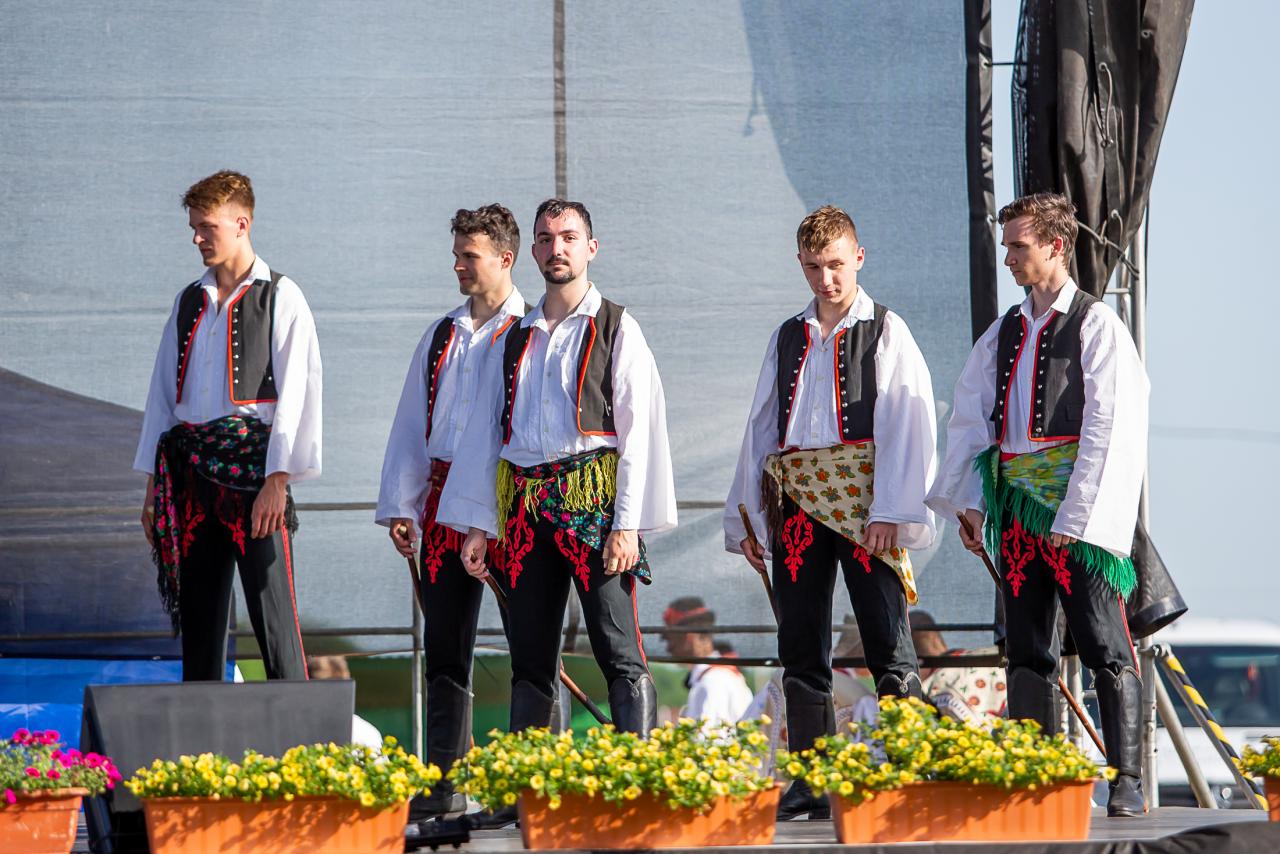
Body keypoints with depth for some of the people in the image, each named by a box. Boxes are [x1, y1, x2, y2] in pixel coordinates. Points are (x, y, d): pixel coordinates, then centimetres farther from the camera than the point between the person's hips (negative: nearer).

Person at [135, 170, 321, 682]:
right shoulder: (189, 302, 16)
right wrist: (153, 484, 13)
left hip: (253, 468, -6)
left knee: (273, 616, -10)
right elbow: (163, 392, 18)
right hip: (192, 470, 6)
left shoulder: (279, 299, -2)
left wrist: (277, 480, -16)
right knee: (198, 615, 7)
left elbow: (295, 392, -8)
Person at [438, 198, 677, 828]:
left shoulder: (616, 330, 4)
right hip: (526, 508, 5)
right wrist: (476, 522, 10)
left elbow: (638, 430, -3)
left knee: (618, 651, -11)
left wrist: (627, 523, -12)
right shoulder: (518, 339, 18)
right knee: (529, 658, 5)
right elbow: (488, 430, 18)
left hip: (593, 498, -5)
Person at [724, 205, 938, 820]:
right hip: (796, 504, 5)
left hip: (863, 505, -5)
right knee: (800, 649, 4)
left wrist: (890, 511, -14)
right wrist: (747, 520, 11)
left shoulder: (886, 332, 3)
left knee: (888, 645, -8)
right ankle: (810, 784, 9)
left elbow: (908, 425, -5)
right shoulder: (787, 339, 18)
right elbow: (760, 429, 18)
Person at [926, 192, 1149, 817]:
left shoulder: (1097, 325, -5)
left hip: (1079, 508, -7)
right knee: (1025, 650, 6)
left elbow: (1109, 429, -11)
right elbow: (971, 417, 17)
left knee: (1106, 650, -7)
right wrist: (970, 501, 6)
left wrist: (1074, 517, -15)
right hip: (1016, 507, 7)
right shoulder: (1005, 333, 14)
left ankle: (1128, 783, -7)